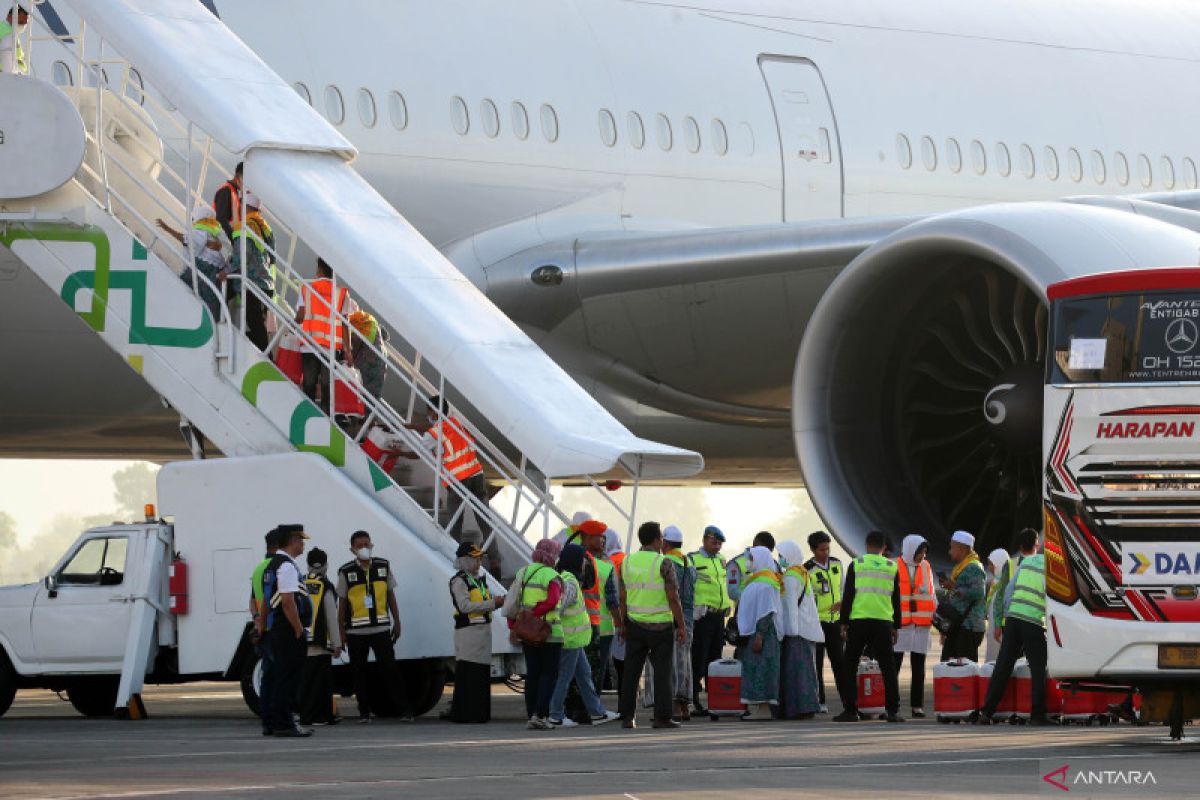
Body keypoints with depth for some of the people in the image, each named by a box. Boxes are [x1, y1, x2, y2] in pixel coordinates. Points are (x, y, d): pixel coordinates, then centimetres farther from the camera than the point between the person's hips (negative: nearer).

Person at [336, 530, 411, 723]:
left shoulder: (383, 566, 7)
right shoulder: (346, 572, 0)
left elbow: (391, 597, 13)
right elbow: (342, 603, 4)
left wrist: (397, 622, 11)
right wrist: (341, 631, 2)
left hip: (381, 629, 0)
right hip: (356, 632, 0)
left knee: (389, 669, -5)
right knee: (359, 671, 4)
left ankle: (403, 709, -4)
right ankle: (364, 711, 12)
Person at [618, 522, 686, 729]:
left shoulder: (627, 562, 4)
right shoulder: (664, 564, -10)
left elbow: (623, 597, 7)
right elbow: (673, 598, -13)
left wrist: (622, 624, 15)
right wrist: (681, 626, -7)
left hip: (635, 624, 4)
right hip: (660, 625, -4)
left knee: (631, 671, 8)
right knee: (662, 671, 0)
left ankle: (627, 717, 7)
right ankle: (662, 717, -3)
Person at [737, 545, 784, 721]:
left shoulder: (765, 583, -12)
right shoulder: (755, 581, 18)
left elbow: (766, 613, -19)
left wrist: (759, 635, -24)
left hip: (761, 632, -10)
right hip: (751, 631, 10)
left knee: (760, 670, -11)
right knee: (753, 671, 7)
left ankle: (765, 710, -12)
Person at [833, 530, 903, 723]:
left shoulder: (856, 564, 1)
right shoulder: (892, 567, 7)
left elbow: (847, 595, -1)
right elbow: (896, 600, 10)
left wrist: (844, 622, 3)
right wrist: (896, 627, 17)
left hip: (858, 621, -1)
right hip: (883, 623, 1)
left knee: (850, 666, 6)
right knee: (888, 667, 5)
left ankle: (850, 710, 2)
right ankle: (893, 710, -1)